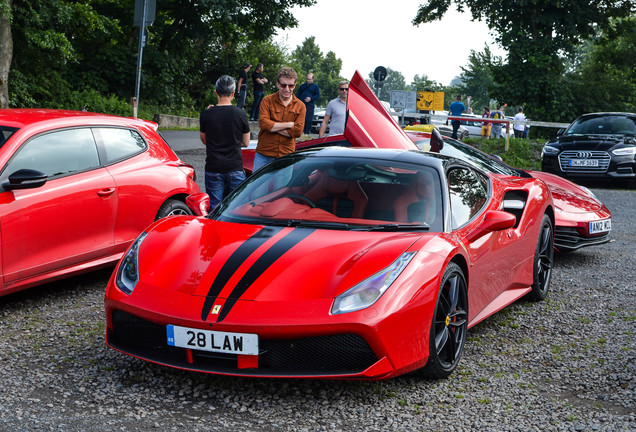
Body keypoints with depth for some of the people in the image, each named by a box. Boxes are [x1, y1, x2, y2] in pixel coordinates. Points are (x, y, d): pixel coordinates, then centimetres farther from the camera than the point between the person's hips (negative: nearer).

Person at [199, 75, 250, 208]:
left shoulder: (206, 114, -5)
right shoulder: (240, 114, -5)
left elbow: (204, 140, 10)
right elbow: (246, 143, 5)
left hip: (213, 168, 0)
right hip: (235, 167, 0)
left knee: (214, 208, 6)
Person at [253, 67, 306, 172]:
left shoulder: (300, 106, 4)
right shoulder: (267, 101, 1)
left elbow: (298, 132, -7)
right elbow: (264, 124, -14)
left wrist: (272, 126, -11)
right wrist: (289, 124, -10)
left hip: (286, 156, 1)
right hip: (263, 155, 0)